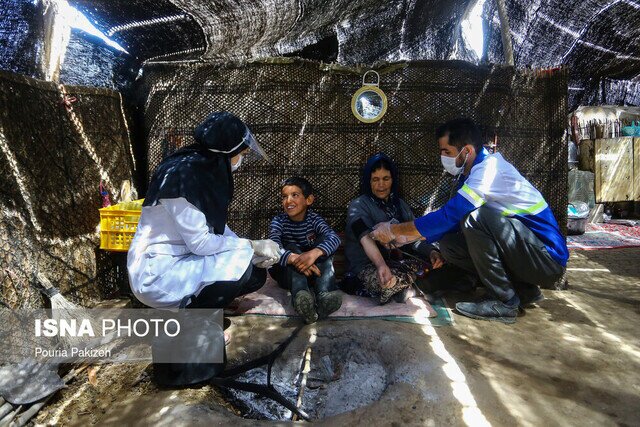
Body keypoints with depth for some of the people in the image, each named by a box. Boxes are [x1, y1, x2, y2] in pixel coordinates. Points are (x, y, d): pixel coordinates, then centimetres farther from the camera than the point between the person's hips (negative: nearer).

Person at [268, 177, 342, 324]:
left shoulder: (314, 219, -7)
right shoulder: (278, 221, -8)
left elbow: (334, 238, -27)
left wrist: (315, 253, -48)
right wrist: (293, 258, -50)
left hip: (312, 270, 1)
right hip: (287, 272, -1)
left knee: (323, 242, -22)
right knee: (292, 249, -28)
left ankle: (325, 295, -42)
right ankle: (301, 296, -52)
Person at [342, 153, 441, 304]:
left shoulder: (401, 205, 12)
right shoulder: (358, 205, -6)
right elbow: (365, 238, -25)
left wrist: (432, 252, -21)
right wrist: (381, 265, -44)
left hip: (399, 263, 6)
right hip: (367, 267, -6)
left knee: (433, 263, -17)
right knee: (390, 281, -36)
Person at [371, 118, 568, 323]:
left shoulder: (490, 168, -21)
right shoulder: (471, 174, 7)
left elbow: (448, 216, -26)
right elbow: (451, 222, 12)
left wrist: (394, 230, -17)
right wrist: (407, 237, 5)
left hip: (547, 255, -9)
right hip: (523, 249, 9)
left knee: (476, 218, -29)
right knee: (449, 245, 0)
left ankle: (504, 302, -14)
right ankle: (524, 290, 8)